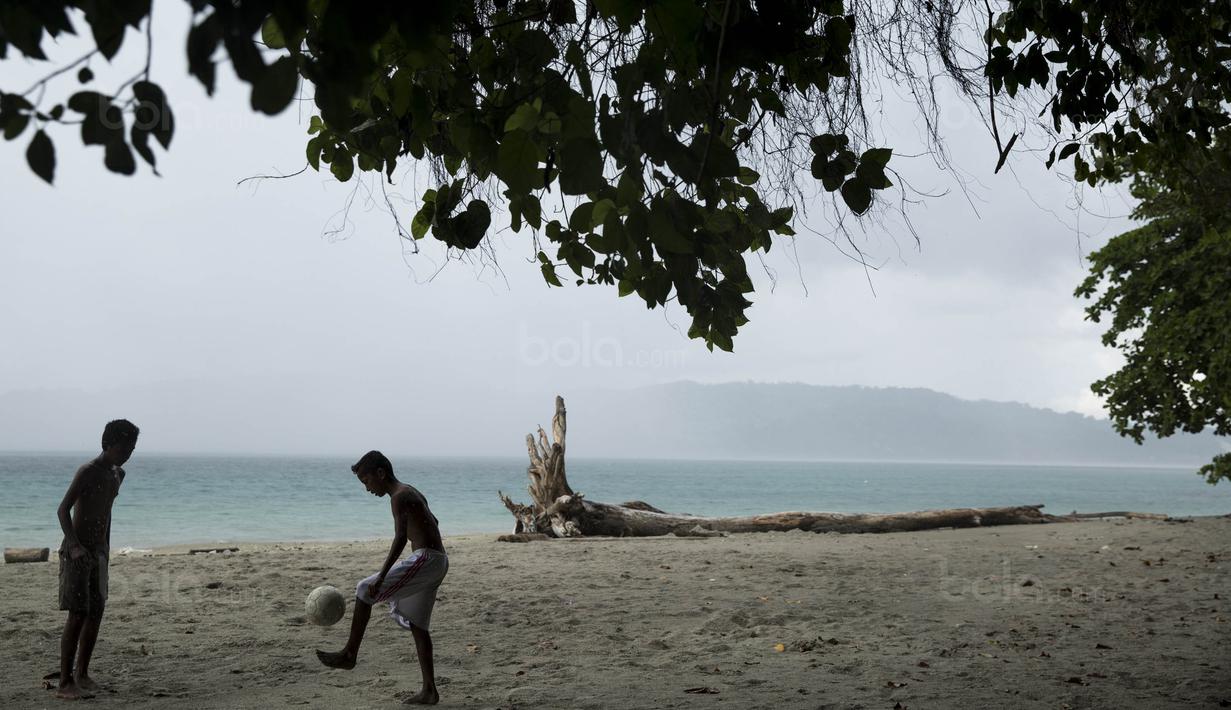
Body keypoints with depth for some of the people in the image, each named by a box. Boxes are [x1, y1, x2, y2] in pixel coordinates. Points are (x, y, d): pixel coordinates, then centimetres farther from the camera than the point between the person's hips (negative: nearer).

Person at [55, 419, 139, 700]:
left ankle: (82, 674, 19)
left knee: (96, 613, 8)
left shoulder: (117, 475, 11)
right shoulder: (87, 472, -14)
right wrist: (75, 546, -31)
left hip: (98, 552, 8)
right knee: (78, 616, -10)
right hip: (76, 553, -8)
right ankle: (64, 683, -6)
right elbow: (63, 509, -20)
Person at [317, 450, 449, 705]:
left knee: (365, 591, -5)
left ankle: (350, 654, 3)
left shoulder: (399, 497, -12)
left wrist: (381, 576, -29)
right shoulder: (411, 493, 18)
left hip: (425, 559, -10)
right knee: (417, 624, 12)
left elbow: (401, 536, -25)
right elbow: (432, 522, 33)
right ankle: (429, 691, 12)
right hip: (438, 561, 10)